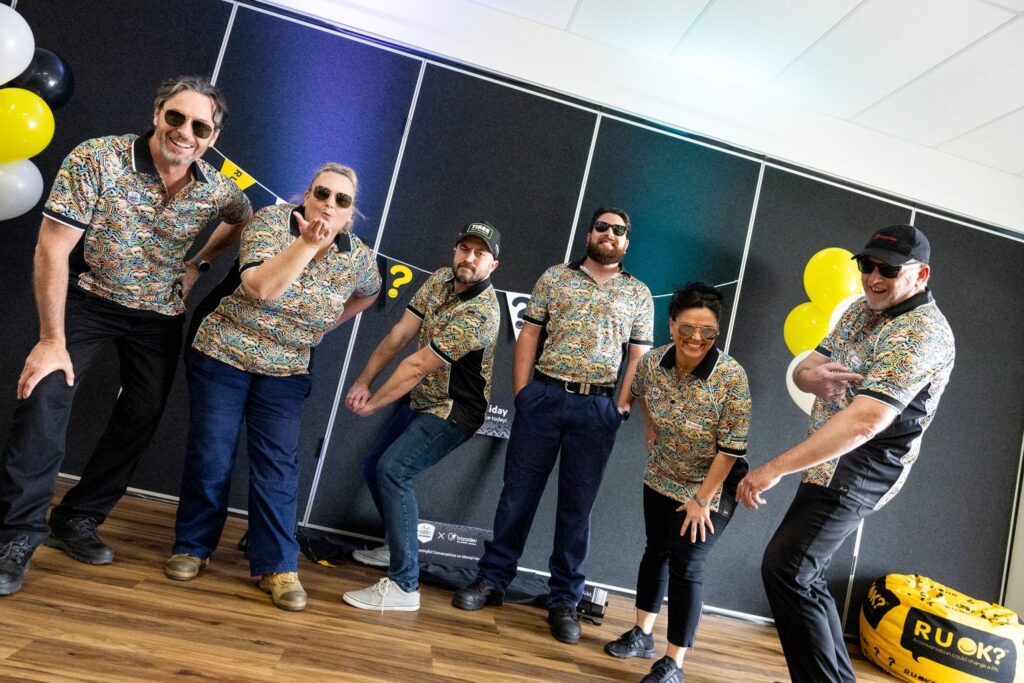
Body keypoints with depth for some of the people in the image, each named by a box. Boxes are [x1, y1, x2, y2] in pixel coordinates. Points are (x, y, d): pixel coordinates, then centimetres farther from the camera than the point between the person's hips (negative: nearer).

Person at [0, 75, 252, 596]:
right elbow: (52, 250, -20)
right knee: (45, 398, -19)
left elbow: (243, 220, 14)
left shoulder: (217, 191, -12)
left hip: (160, 315, 3)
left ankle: (77, 520, 24)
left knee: (140, 419, 5)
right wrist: (53, 340, -21)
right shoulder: (96, 159, -21)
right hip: (88, 299, -3)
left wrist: (198, 264, 2)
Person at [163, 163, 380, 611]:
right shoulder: (271, 221, -13)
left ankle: (277, 567, 7)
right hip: (223, 353, -1)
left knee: (278, 465, -2)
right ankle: (193, 548, 22)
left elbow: (368, 293, 18)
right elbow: (260, 288, -27)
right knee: (209, 456, 2)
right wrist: (308, 242, -35)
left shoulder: (358, 258, -6)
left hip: (287, 370, 2)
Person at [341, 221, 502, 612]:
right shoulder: (440, 280, -1)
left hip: (453, 412, -9)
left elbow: (417, 366, -23)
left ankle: (404, 586, -16)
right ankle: (400, 545, 36)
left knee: (392, 471, -23)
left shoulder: (480, 313, -27)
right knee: (373, 468, 15)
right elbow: (399, 334, -1)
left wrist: (372, 404, -14)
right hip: (421, 402, 9)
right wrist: (364, 381, -7)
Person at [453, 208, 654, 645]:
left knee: (577, 505, 7)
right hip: (544, 396, 0)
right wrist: (521, 391, -3)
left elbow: (640, 356, 7)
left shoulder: (638, 293, 10)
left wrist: (622, 407, -3)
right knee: (518, 490, 6)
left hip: (597, 408, 0)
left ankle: (564, 600, 18)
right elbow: (528, 335, 5)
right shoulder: (555, 276, 8)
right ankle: (493, 579, 21)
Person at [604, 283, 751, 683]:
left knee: (686, 567, -4)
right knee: (656, 551, 16)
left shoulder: (731, 377, -27)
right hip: (661, 480, 5)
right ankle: (642, 635, 35)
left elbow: (732, 447, -22)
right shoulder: (652, 362, -14)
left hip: (712, 487, -4)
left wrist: (702, 499, -18)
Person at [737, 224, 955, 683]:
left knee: (784, 571, -13)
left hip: (857, 472, -9)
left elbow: (864, 422, -30)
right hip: (831, 464, 9)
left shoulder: (922, 334, -20)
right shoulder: (861, 309, 9)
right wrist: (812, 376, -18)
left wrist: (775, 469, -32)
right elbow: (804, 367, 10)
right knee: (803, 577, 15)